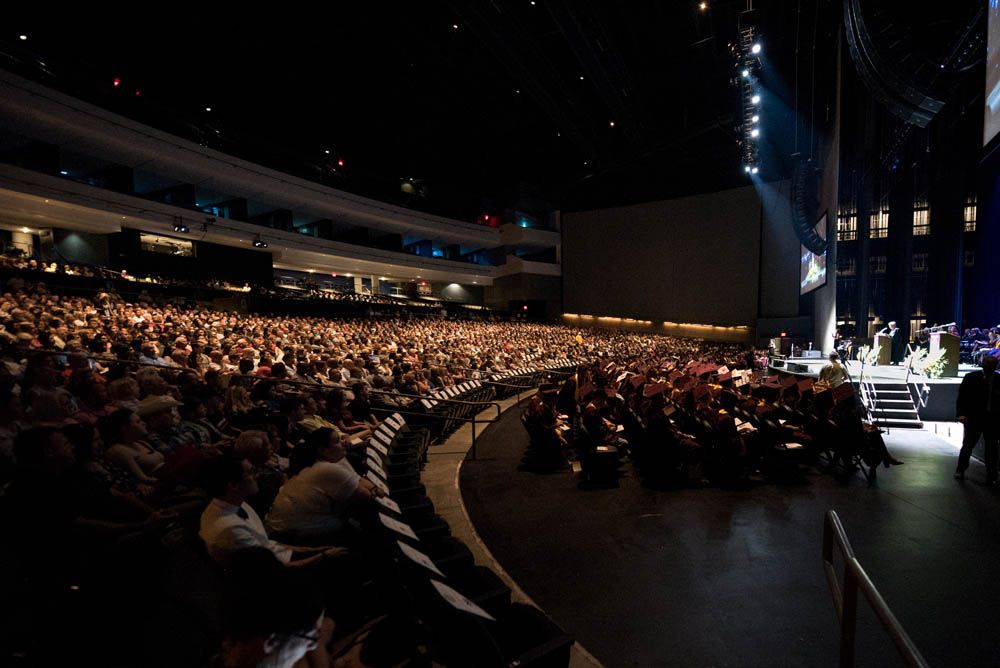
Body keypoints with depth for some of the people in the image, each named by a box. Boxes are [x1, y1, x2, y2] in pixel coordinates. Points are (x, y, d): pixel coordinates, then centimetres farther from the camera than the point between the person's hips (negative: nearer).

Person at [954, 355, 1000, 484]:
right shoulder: (971, 377, -1)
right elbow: (961, 396, -1)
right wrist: (961, 413, -11)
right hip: (974, 418, -1)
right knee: (968, 445, 5)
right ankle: (960, 470, 19)